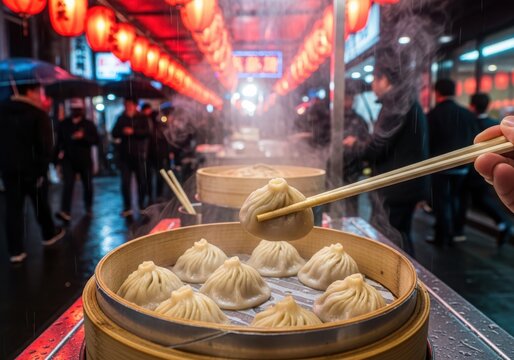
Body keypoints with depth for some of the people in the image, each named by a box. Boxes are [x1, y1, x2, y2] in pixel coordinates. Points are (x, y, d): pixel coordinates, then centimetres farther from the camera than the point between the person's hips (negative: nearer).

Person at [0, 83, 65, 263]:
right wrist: (42, 168, -10)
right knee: (40, 203, 15)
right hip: (31, 167, -4)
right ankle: (49, 234, 33)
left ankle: (15, 250, 4)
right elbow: (45, 145, -15)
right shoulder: (38, 114, -10)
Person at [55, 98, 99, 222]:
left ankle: (88, 208, 30)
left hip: (85, 160, 0)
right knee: (68, 185, -14)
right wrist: (59, 151, -1)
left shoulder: (89, 124, 3)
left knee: (87, 185, 10)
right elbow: (59, 140, 14)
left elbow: (96, 140, -4)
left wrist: (83, 136, -20)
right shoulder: (63, 124, 7)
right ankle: (65, 212, -22)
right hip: (68, 160, 0)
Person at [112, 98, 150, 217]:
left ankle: (142, 205, 17)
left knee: (141, 181, 5)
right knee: (125, 182, -1)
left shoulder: (142, 119, 4)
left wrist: (133, 131, -19)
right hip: (125, 155, 2)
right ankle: (127, 207, 6)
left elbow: (147, 132, -8)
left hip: (139, 154, -2)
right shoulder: (121, 119, 11)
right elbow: (114, 133, 5)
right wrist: (122, 132, -14)